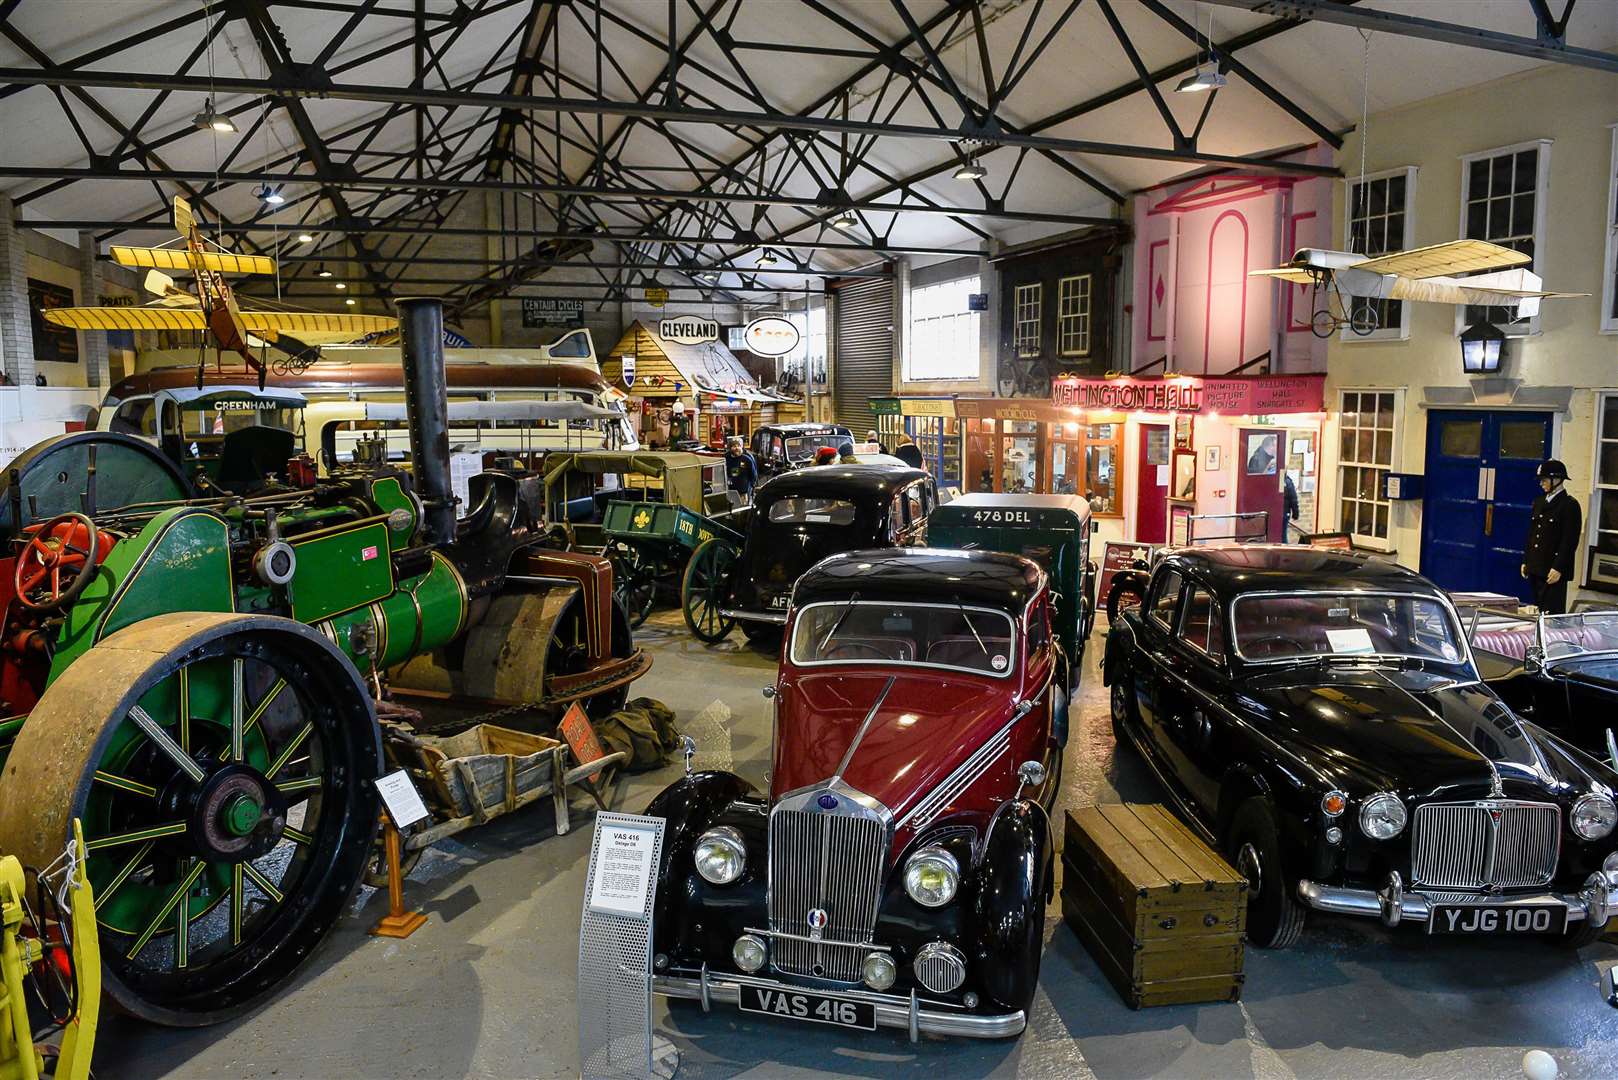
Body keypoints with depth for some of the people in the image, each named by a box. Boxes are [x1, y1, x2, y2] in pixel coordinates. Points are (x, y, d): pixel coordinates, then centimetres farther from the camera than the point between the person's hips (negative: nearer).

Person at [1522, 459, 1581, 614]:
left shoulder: (1570, 505, -8)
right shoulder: (1539, 502, 14)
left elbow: (1570, 540, -12)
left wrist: (1558, 568, -16)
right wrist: (1525, 561, 15)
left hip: (1553, 571, -7)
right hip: (1535, 568, 7)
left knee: (1552, 613, -6)